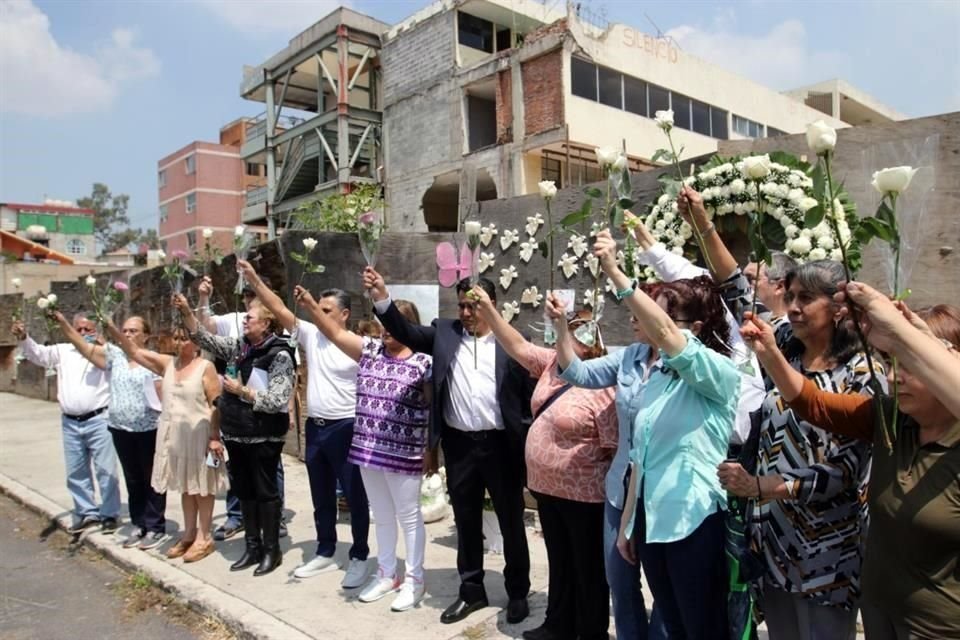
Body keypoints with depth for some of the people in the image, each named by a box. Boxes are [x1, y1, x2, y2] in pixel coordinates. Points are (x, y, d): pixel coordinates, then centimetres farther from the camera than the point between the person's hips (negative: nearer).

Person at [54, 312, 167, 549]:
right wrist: (62, 321, -11)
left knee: (152, 479, 5)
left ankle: (156, 528, 14)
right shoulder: (114, 354, 6)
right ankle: (140, 525, 26)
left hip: (149, 429, -5)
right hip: (121, 430, 5)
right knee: (133, 480, 14)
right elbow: (83, 346, -1)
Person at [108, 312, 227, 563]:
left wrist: (215, 437, -16)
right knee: (185, 486, 15)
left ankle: (204, 537, 14)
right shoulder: (167, 363, 6)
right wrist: (111, 327, -7)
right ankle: (189, 534, 27)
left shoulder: (206, 367, -10)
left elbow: (216, 405, -11)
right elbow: (133, 351, 4)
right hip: (174, 435, 6)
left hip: (198, 435, -6)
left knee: (202, 486, 4)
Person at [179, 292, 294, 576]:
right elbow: (205, 339, 4)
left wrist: (242, 391, -19)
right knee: (244, 491, 15)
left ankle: (272, 550, 19)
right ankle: (252, 547, 29)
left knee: (266, 491, 5)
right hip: (237, 433, 7)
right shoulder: (239, 346, 6)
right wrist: (187, 312, -9)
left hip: (263, 437, -7)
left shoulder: (279, 355, -15)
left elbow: (277, 401, -20)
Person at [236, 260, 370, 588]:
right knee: (321, 497, 18)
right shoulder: (310, 334, 4)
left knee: (355, 497, 5)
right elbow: (279, 309, 0)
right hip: (315, 428, 6)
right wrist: (254, 280, -9)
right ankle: (325, 553, 33)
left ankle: (359, 558, 19)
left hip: (346, 429, -6)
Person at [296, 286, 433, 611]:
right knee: (382, 516, 18)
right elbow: (336, 333, 4)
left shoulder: (423, 362, -9)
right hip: (368, 450, 6)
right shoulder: (370, 350, 6)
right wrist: (311, 305, -8)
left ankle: (414, 580, 22)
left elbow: (434, 410, -8)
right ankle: (386, 575, 33)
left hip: (404, 454, -5)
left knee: (409, 517, 8)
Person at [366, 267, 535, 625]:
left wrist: (528, 443, -7)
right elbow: (407, 333, -7)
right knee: (466, 522, 16)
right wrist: (381, 297, -21)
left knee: (511, 522, 12)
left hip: (501, 445, -2)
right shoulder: (444, 332, 4)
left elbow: (529, 393, -3)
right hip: (459, 445, 3)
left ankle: (518, 593, 30)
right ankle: (472, 591, 34)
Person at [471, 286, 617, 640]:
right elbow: (518, 347, -1)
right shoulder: (552, 362, 1)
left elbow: (614, 448, -20)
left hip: (583, 494, -8)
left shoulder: (603, 388, -22)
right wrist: (488, 310, -9)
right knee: (559, 562, 24)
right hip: (547, 486, 8)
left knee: (588, 568, 13)